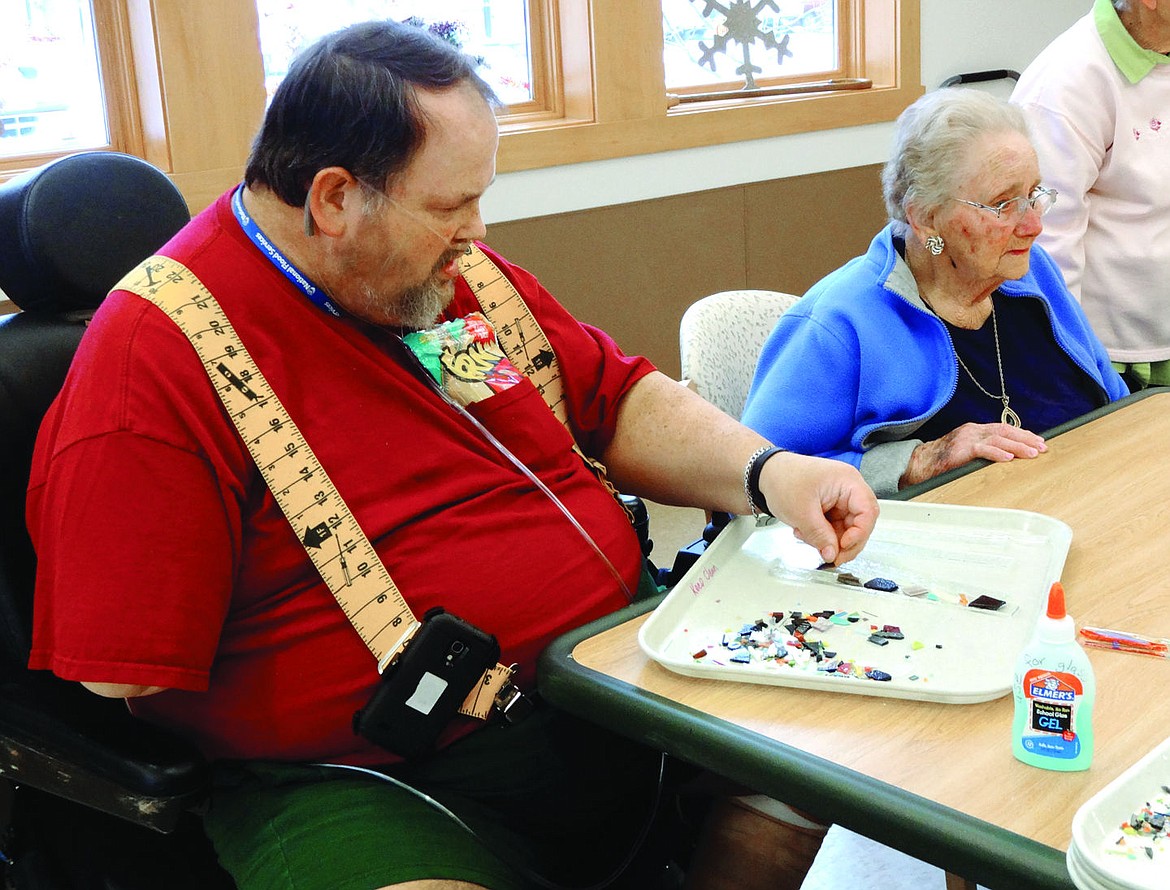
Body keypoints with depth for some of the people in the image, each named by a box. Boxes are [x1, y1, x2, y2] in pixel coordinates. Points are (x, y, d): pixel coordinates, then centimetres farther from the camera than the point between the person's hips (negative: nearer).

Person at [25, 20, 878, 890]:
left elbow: (619, 402, 15)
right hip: (375, 781, -7)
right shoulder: (157, 360, -15)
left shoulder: (458, 272, 9)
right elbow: (126, 686, -15)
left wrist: (767, 472, -3)